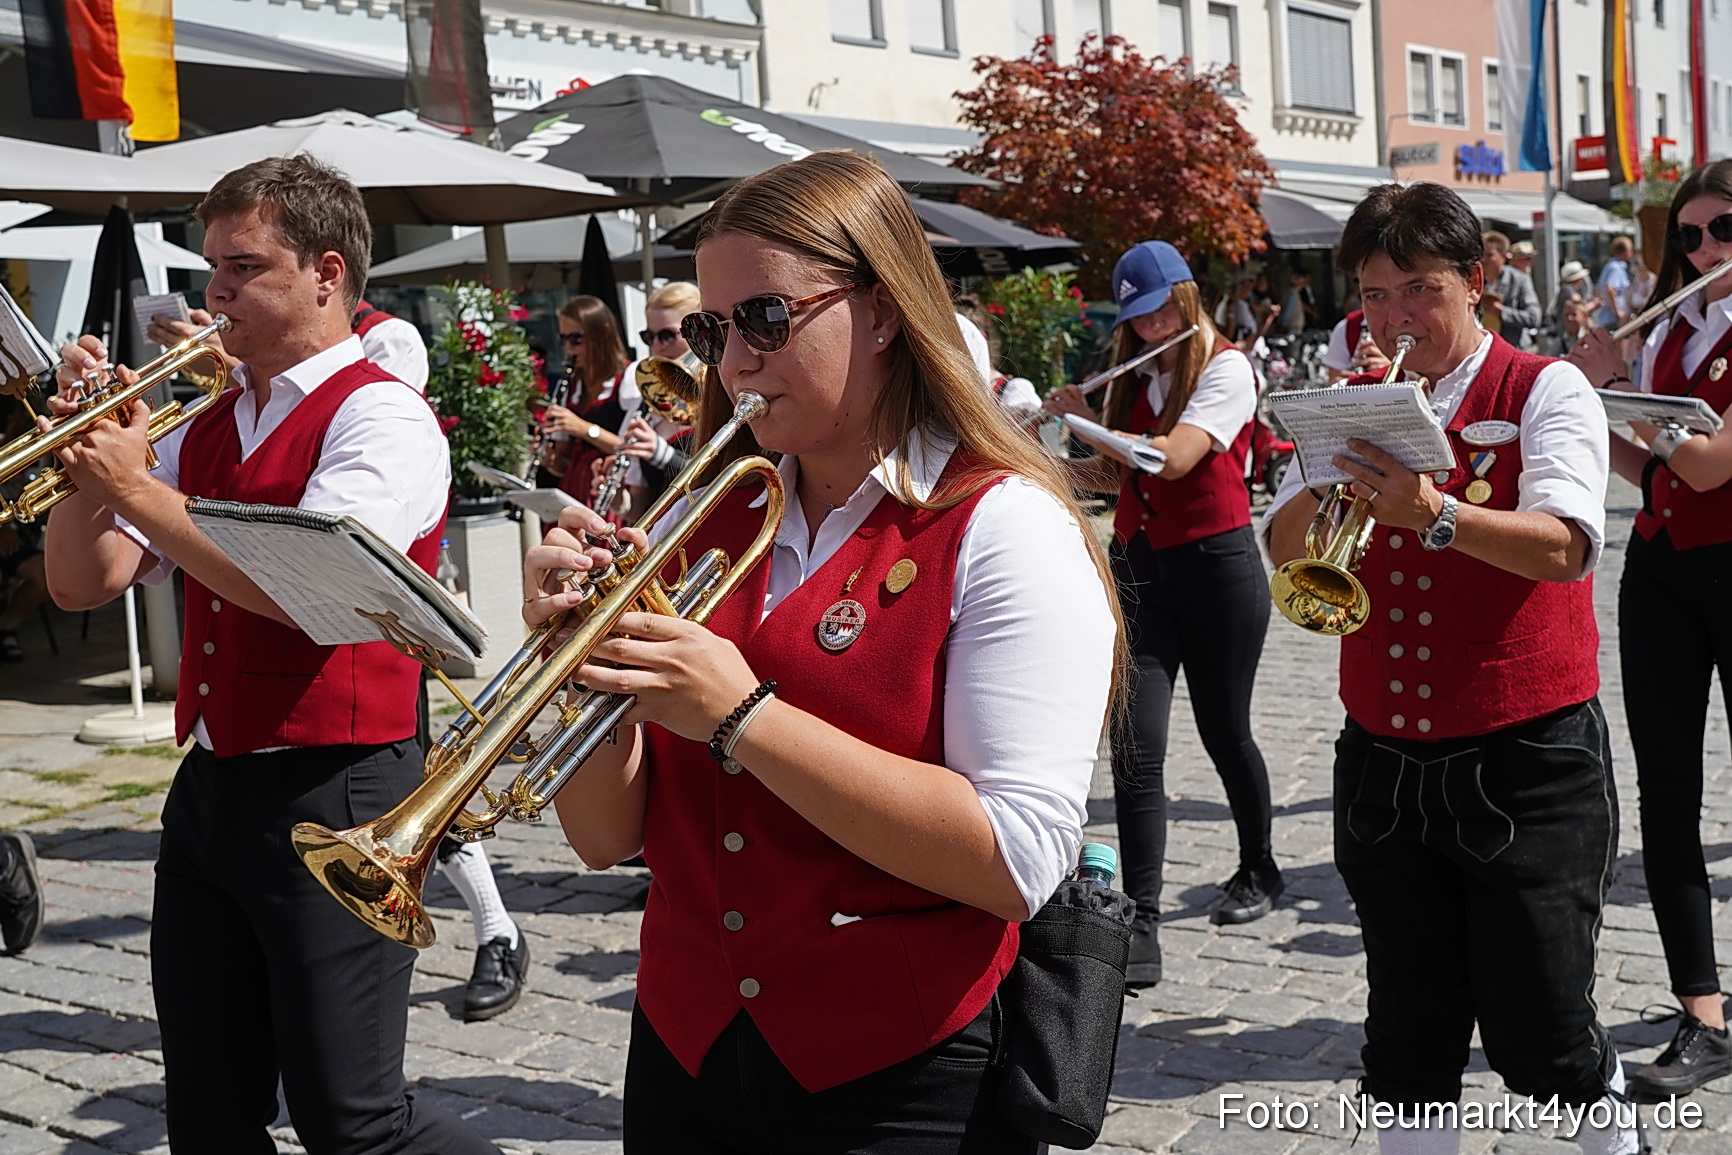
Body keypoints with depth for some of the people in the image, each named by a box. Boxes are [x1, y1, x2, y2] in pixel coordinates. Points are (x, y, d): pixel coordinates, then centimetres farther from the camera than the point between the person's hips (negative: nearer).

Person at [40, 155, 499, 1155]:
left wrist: (137, 486, -14)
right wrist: (87, 448, -2)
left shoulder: (381, 417, -8)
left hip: (331, 791, -7)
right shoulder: (204, 429, 15)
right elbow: (83, 583, 13)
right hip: (209, 789, 8)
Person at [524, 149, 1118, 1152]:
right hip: (685, 1054, 5)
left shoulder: (1003, 525, -11)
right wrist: (583, 659, -13)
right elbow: (610, 837, 5)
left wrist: (741, 715, -23)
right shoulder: (704, 524, 4)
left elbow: (1017, 860, -22)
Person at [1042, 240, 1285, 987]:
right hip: (1138, 568, 5)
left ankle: (1259, 870, 36)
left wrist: (1083, 420, -14)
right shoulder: (1137, 377, 14)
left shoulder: (1226, 369, -8)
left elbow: (1173, 458, -22)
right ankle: (1142, 927, -9)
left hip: (1215, 567, -5)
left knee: (1224, 734, 10)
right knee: (1134, 749, -8)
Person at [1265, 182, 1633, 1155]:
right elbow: (1284, 552, 2)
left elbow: (1564, 546, -19)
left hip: (1527, 763, -4)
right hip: (1384, 763, 4)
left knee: (1538, 1037, 3)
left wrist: (1436, 514, -33)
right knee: (1410, 1039, 11)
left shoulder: (1545, 391, -4)